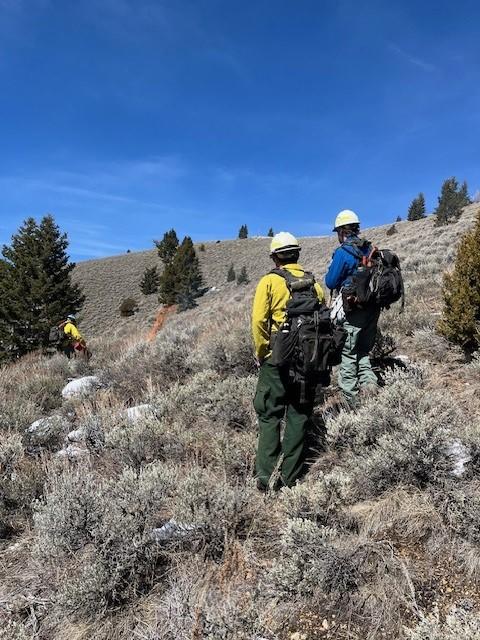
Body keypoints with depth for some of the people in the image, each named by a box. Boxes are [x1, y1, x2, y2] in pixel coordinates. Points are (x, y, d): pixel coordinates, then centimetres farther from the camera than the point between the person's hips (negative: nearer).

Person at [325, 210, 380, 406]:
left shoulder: (342, 252, -13)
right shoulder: (370, 249, 8)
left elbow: (330, 282, -9)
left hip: (352, 311, -7)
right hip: (372, 308, 7)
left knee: (348, 355, 2)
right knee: (364, 352, 18)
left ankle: (350, 399, 7)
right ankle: (371, 389, 11)